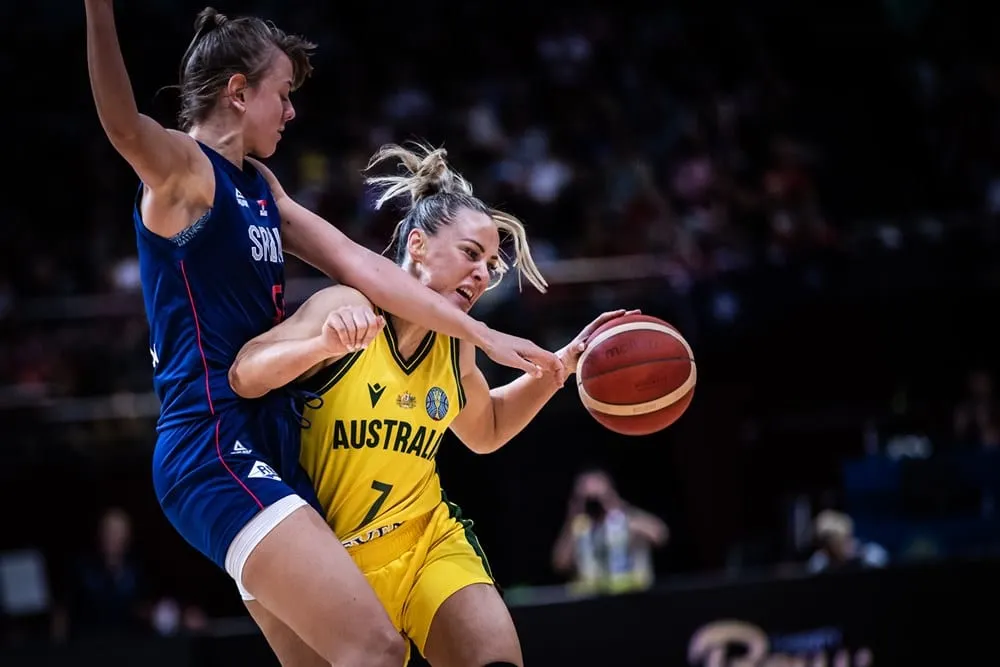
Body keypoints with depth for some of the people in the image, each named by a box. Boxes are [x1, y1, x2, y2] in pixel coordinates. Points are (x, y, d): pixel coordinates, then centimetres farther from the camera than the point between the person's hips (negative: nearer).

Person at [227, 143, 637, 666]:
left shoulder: (454, 344, 6)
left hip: (428, 545, 4)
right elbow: (243, 378, -22)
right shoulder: (346, 309, -13)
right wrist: (324, 345, -40)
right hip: (330, 559, -4)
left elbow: (486, 430, 26)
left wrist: (564, 363, 14)